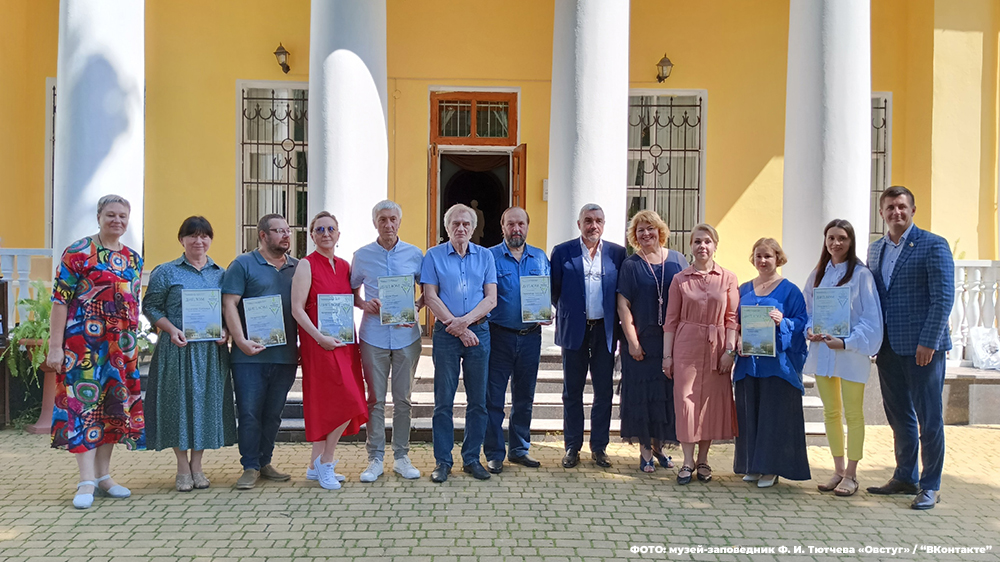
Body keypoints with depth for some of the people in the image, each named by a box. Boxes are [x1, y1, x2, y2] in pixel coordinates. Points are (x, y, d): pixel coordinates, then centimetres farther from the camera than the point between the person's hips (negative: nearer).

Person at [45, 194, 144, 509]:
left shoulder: (133, 258, 12)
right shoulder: (78, 253, -6)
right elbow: (60, 300, -9)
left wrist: (132, 343, 14)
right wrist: (55, 347, -13)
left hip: (121, 346, 6)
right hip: (84, 343, -6)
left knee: (114, 406, 9)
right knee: (84, 403, -5)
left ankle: (103, 476, 19)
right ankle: (87, 481, -2)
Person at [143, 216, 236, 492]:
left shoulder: (221, 273, 12)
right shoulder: (166, 272, 4)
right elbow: (150, 306, 1)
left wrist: (225, 331, -5)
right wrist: (171, 330, -13)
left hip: (212, 349, 3)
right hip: (178, 347, -3)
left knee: (207, 400, 4)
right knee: (179, 400, -1)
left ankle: (197, 464, 16)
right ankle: (183, 467, 10)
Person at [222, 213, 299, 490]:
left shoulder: (297, 267, 14)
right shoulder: (243, 265, 1)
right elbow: (229, 304, -6)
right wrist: (241, 340, -16)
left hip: (285, 354, 4)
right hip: (250, 355, -4)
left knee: (273, 413, 11)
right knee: (249, 413, -1)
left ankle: (265, 462, 23)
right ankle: (250, 467, 10)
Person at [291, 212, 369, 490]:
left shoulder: (344, 265, 13)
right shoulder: (306, 265, -5)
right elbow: (297, 309, -11)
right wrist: (320, 337, -19)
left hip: (345, 340, 6)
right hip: (318, 340, -6)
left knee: (328, 405, 9)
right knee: (346, 402, -12)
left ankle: (317, 464, 20)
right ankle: (326, 461, 5)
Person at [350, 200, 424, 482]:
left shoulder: (414, 254, 4)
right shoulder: (362, 256, 5)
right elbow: (352, 292, 15)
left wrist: (416, 307, -5)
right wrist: (364, 305, -6)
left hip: (406, 335, 0)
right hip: (373, 335, 0)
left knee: (403, 398, 7)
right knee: (375, 399, 3)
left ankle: (401, 456, 18)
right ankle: (375, 458, 13)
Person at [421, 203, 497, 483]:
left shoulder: (484, 256, 10)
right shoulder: (434, 256, 5)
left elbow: (491, 298, 3)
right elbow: (431, 297, -2)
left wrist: (465, 320, -12)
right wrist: (458, 328, -9)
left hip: (479, 331, 2)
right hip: (446, 333, -2)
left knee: (478, 400, 6)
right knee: (443, 401, 1)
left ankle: (472, 458, 17)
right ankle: (443, 461, 11)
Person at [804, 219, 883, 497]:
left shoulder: (861, 274, -7)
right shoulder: (818, 274, 9)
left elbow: (871, 318, -9)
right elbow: (808, 310, 14)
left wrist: (846, 342, -18)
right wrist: (809, 330, -5)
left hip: (851, 352, -5)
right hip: (822, 351, 5)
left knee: (853, 414, 3)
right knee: (831, 412, 11)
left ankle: (851, 475, 13)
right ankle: (838, 471, 22)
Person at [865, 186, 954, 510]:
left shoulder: (933, 246, -6)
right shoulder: (875, 249, 12)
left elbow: (943, 298, -11)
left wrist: (928, 342, -16)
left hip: (922, 347, -6)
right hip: (888, 348, 6)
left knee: (929, 418, 2)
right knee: (899, 417, 14)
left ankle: (931, 486, 14)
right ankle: (905, 478, 26)